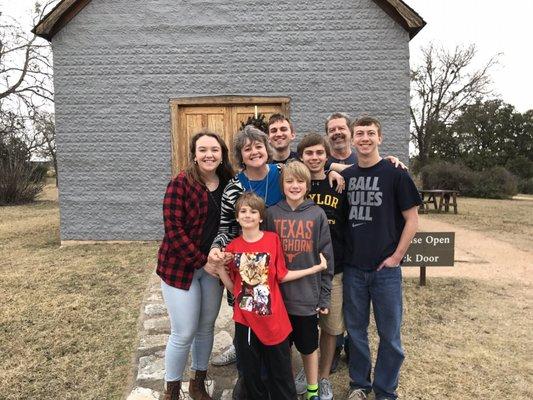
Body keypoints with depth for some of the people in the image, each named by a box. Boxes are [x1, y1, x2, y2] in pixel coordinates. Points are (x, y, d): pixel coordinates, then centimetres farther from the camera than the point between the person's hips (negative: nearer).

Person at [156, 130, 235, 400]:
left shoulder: (228, 184, 1)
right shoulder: (181, 183, -13)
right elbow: (173, 229, -17)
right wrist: (202, 261, -17)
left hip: (213, 266, 5)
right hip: (179, 266, -4)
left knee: (207, 327, 15)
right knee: (184, 333, 2)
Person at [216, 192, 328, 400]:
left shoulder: (273, 239, -7)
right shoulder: (233, 247, -2)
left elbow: (281, 276, -2)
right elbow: (232, 286, 3)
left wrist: (315, 268, -6)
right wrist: (219, 267, -11)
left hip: (273, 319, -2)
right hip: (245, 320, 2)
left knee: (281, 372, 13)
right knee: (251, 373, 18)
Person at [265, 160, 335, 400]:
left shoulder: (317, 214, -4)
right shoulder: (271, 214, -2)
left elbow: (326, 258, -2)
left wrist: (324, 296, -2)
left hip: (307, 295, -1)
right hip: (278, 295, 1)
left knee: (308, 346, 16)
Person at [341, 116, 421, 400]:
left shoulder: (395, 174, -5)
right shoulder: (346, 176, 6)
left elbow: (412, 219, -4)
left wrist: (396, 256, -8)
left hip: (385, 269, -3)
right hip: (352, 268, 3)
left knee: (389, 334, 9)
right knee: (355, 330, 14)